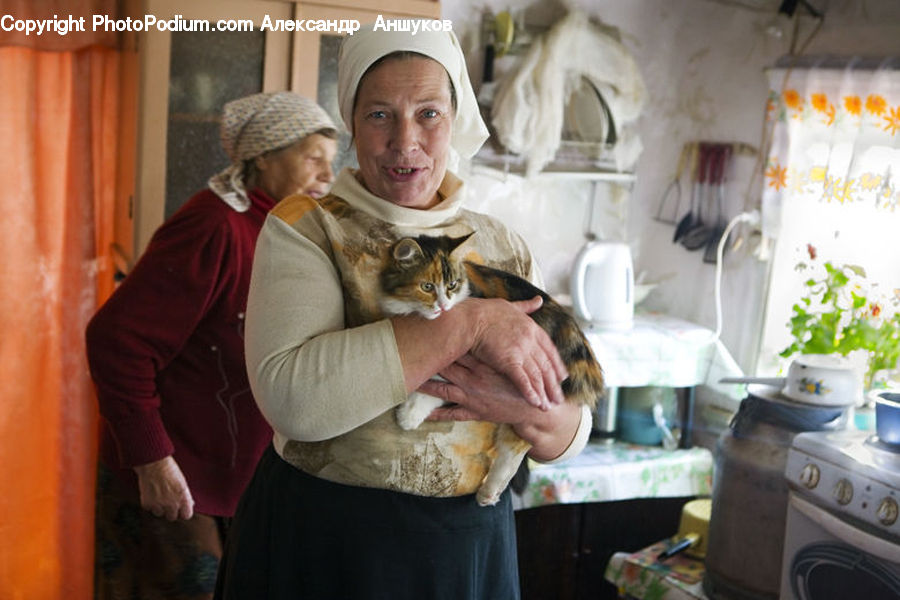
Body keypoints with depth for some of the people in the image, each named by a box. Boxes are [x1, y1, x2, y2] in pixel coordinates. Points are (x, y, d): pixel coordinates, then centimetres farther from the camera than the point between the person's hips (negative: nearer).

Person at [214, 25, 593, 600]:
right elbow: (291, 396, -26)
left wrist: (529, 412, -20)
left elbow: (571, 433, 3)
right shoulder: (304, 228, -9)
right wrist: (466, 323, -26)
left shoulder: (505, 249, 2)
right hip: (321, 542, -3)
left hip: (471, 546, 3)